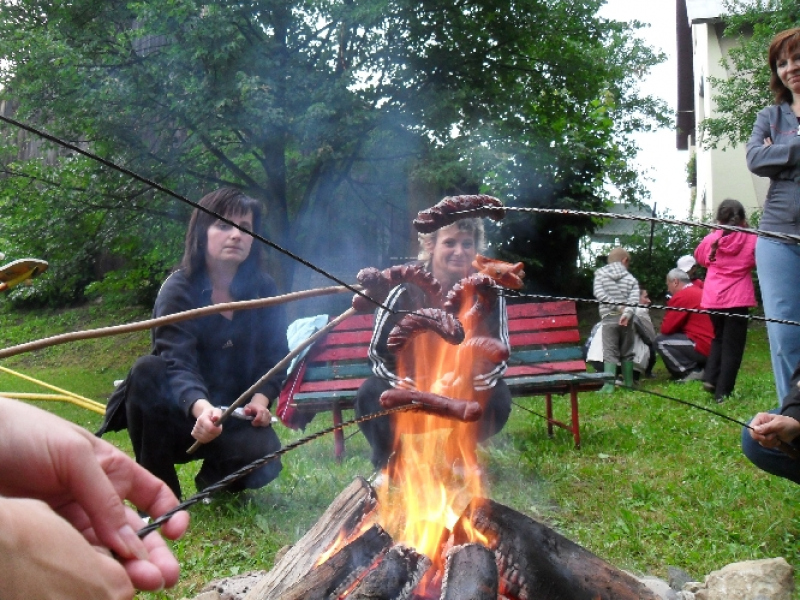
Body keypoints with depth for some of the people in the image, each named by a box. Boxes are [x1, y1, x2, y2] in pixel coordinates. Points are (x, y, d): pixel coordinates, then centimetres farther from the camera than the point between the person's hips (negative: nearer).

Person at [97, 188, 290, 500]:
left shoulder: (263, 290, -3)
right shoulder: (179, 289, -16)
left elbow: (276, 357, 1)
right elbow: (178, 364, -29)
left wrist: (261, 398, -21)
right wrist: (201, 407, -51)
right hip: (182, 409, -2)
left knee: (263, 455, -28)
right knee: (148, 370, -33)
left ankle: (214, 480, 11)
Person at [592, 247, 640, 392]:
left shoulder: (600, 273, 5)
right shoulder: (631, 278, 7)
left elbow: (599, 293, -8)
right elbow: (634, 298, -8)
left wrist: (617, 307, -8)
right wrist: (626, 313, -19)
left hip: (609, 317, -2)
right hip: (626, 319, 2)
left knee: (610, 352, -5)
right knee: (626, 352, 12)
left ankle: (609, 385, -16)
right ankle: (628, 383, 16)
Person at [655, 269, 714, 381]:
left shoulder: (682, 296, -12)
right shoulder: (699, 292, 17)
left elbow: (666, 329, -12)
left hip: (703, 348, -10)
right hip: (714, 347, 10)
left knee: (660, 341, -5)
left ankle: (692, 372, -7)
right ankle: (704, 368, 12)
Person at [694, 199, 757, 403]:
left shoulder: (711, 240, -2)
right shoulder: (751, 240, -6)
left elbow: (699, 257, 16)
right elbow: (757, 262, 11)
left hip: (713, 299, 3)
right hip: (738, 299, -2)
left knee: (719, 337, 24)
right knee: (733, 345, 4)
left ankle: (710, 378, 9)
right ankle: (722, 392, 1)